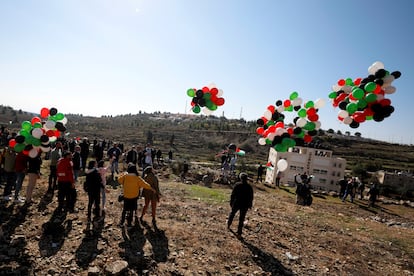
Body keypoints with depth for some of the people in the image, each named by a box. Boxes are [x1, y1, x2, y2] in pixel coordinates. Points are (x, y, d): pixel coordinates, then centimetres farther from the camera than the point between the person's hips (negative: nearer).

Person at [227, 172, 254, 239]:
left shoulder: (237, 185, -12)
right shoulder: (249, 187, -7)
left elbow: (233, 195, -8)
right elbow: (251, 197, 1)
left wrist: (231, 202, 3)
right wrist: (250, 205, 12)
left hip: (236, 204, 0)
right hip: (245, 205, 1)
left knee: (232, 214, 25)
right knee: (241, 219, 8)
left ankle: (228, 225, 43)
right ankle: (239, 234, 12)